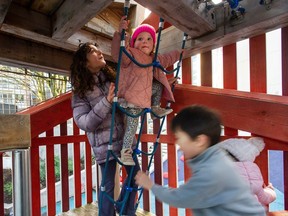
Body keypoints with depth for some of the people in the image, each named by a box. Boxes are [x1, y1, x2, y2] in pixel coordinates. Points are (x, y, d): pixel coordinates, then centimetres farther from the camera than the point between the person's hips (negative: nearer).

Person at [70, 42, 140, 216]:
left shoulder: (113, 78, 5)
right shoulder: (80, 92, -6)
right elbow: (83, 123, -15)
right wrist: (107, 102, -26)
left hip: (125, 138, 5)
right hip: (105, 145, -5)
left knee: (136, 175, 17)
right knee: (108, 185, 7)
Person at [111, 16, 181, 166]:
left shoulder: (153, 59, 13)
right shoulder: (130, 54, -13)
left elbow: (165, 59, 32)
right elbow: (117, 53, -34)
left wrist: (178, 54, 43)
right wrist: (120, 32, -47)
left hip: (145, 93, 8)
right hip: (130, 98, -8)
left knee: (158, 86, 18)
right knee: (132, 123, -12)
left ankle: (155, 110, 24)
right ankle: (125, 150, 0)